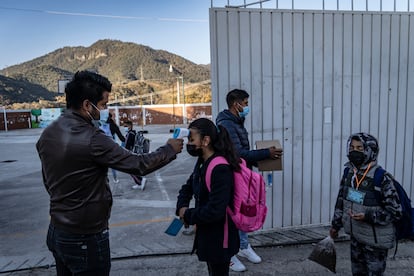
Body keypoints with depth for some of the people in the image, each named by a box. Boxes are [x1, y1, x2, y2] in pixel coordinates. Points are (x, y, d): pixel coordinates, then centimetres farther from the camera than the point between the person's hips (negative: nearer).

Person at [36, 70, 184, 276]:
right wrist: (170, 150, -5)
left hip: (56, 232, 8)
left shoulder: (47, 135, 0)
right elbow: (139, 165, -21)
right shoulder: (91, 138, -26)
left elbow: (48, 182, 11)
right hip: (85, 238, -8)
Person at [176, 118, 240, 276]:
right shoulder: (202, 163, 2)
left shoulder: (221, 169, -27)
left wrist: (188, 215, -17)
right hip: (207, 234, 9)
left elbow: (215, 211, -32)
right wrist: (181, 208, -6)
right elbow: (187, 188, 13)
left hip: (219, 239, -9)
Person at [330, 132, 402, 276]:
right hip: (355, 236, 6)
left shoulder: (382, 178, -21)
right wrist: (336, 224, 14)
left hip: (375, 240, -6)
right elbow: (341, 200, 10)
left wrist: (368, 216, -26)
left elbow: (396, 211, -16)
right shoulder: (349, 172, -1)